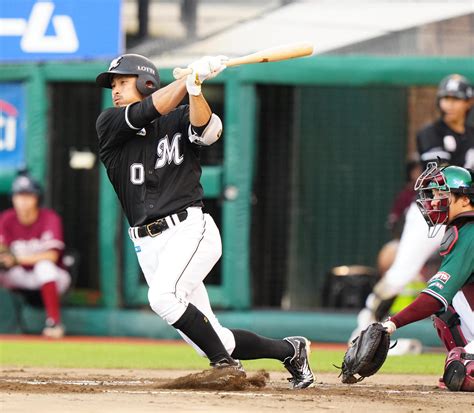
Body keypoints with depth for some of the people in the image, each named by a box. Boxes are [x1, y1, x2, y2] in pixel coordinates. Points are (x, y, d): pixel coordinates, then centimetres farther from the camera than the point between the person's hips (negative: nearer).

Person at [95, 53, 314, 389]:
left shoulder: (180, 120, 4)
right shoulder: (109, 125, 7)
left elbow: (208, 130, -19)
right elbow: (148, 111, -11)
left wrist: (195, 89, -36)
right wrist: (191, 76, -19)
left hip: (190, 230, -4)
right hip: (149, 246, 4)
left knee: (163, 296, -33)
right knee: (214, 344, 2)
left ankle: (226, 364, -19)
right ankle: (290, 351, 23)